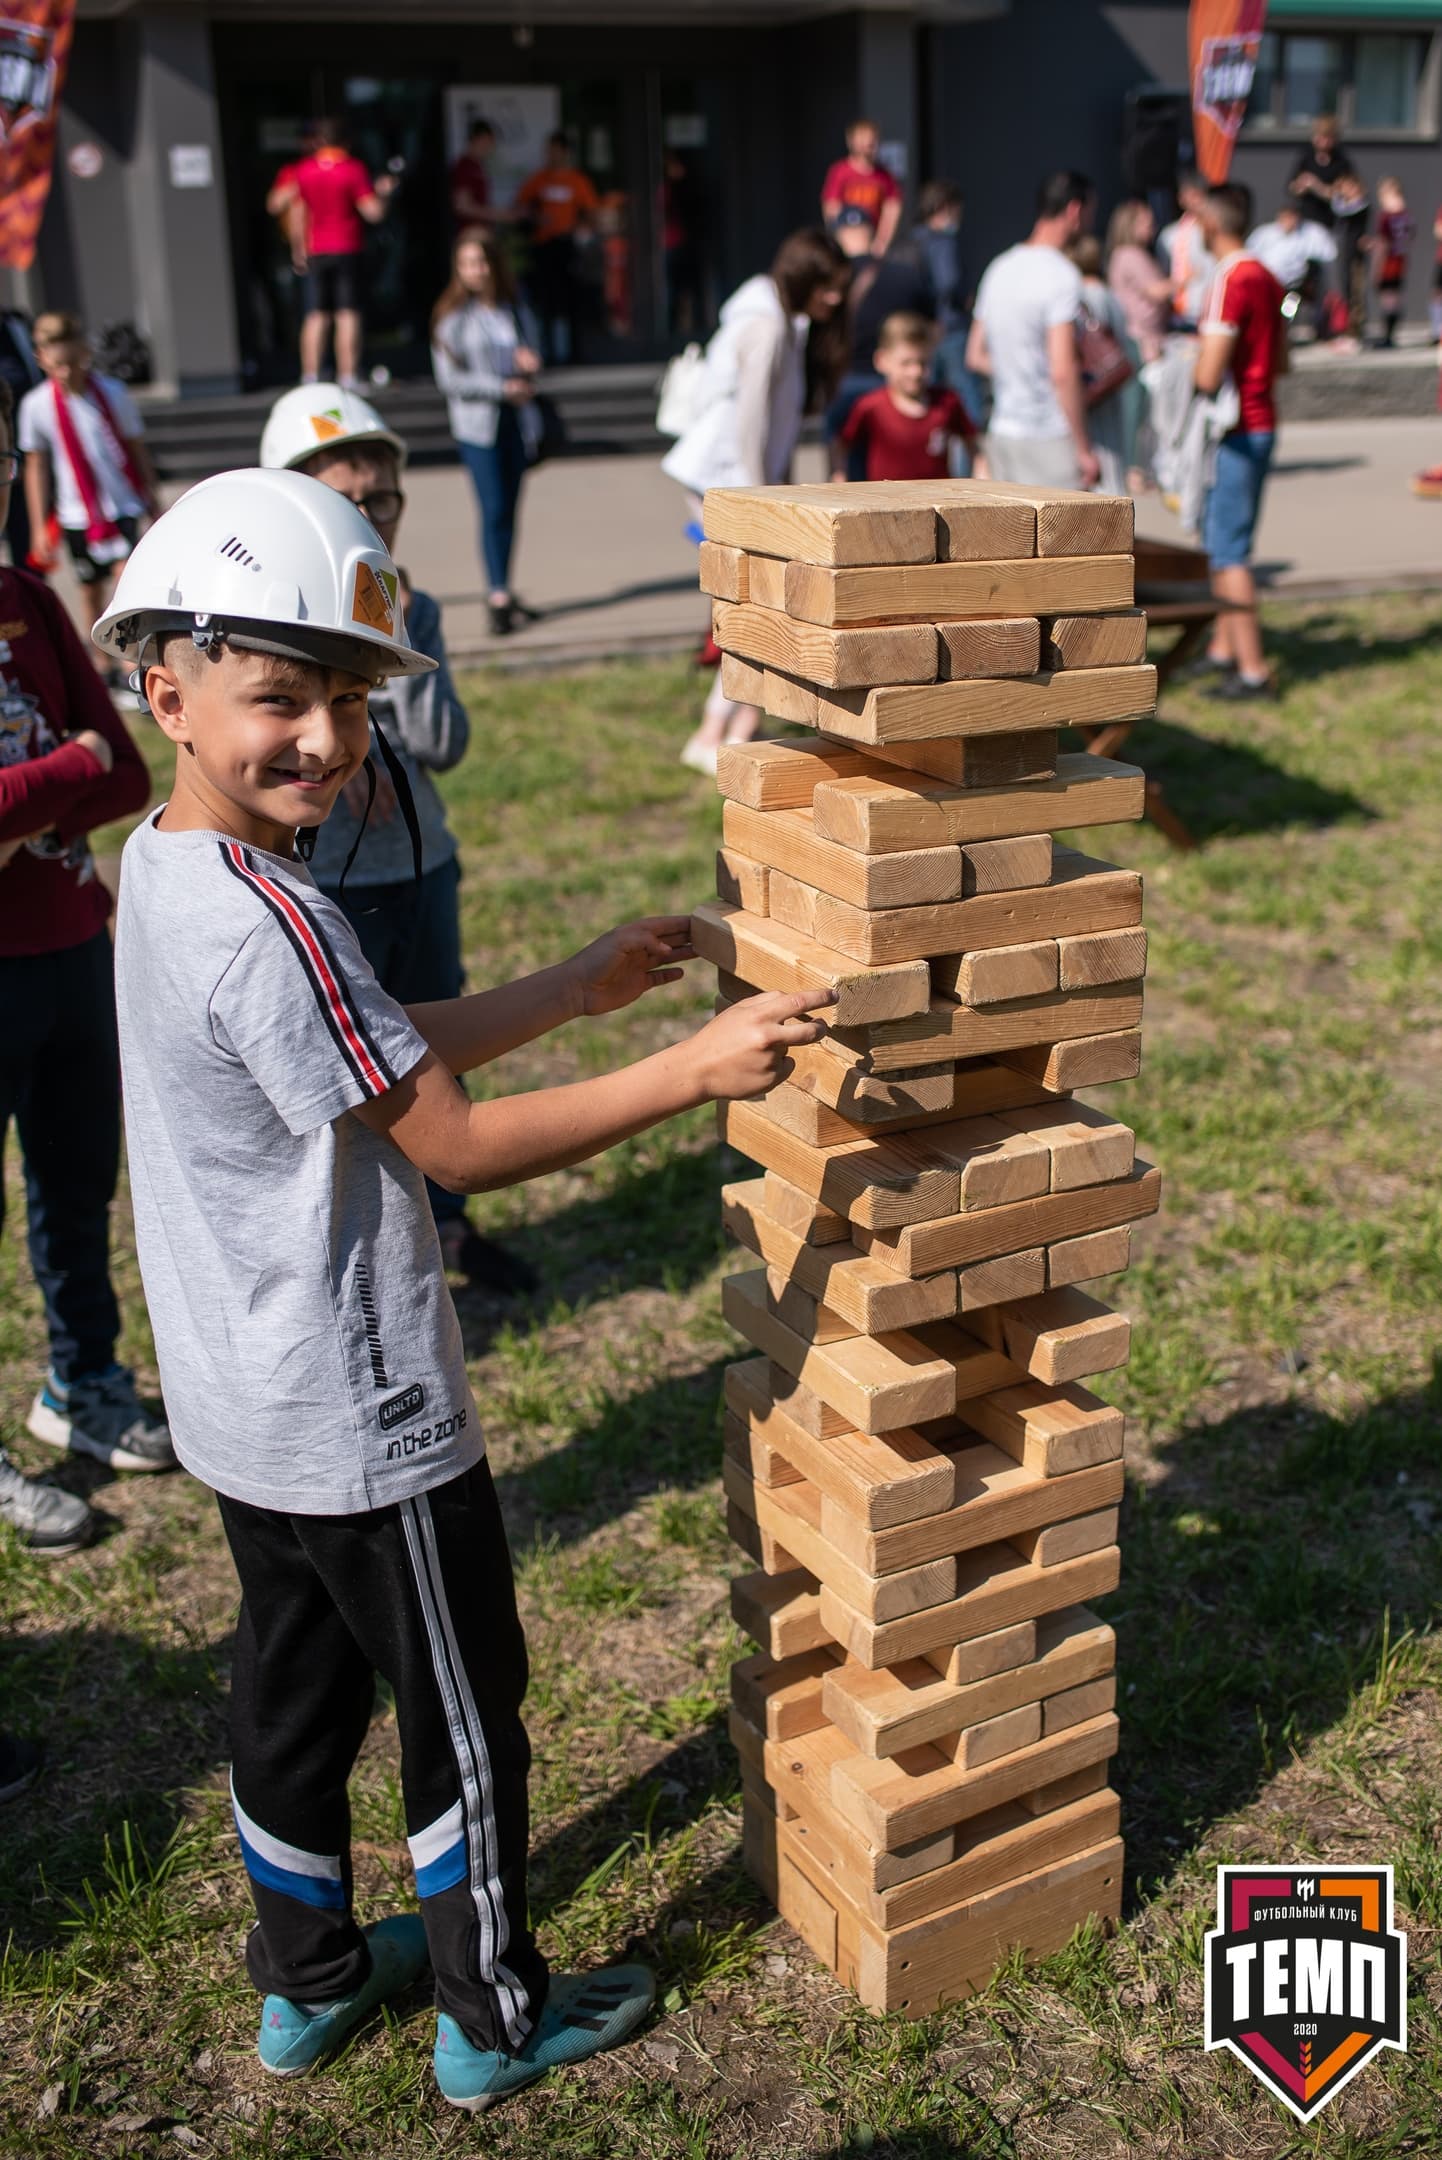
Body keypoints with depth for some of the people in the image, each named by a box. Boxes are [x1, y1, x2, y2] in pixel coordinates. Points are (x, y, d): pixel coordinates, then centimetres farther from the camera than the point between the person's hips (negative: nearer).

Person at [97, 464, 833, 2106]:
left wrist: (586, 984, 7)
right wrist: (692, 1071, -23)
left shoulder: (168, 868, 3)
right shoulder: (265, 922, -28)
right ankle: (495, 2020, 31)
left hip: (246, 1409, 9)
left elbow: (391, 1049, 10)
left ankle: (310, 1976, 43)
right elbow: (457, 1144, -24)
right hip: (360, 1418, -9)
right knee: (464, 1711, 11)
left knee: (296, 1685, 23)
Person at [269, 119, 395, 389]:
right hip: (348, 250, -3)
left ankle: (310, 378, 2)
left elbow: (275, 205, 6)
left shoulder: (301, 170, 5)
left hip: (315, 252, 3)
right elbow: (373, 212, -10)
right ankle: (348, 378, -8)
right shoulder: (353, 169, -5)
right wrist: (384, 193, 8)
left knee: (316, 316, 6)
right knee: (348, 315, -3)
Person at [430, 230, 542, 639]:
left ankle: (505, 593, 13)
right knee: (493, 510, -11)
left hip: (516, 421, 4)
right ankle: (499, 598, -11)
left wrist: (527, 364, -6)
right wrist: (503, 387, -13)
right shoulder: (453, 316, -2)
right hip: (477, 424, -4)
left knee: (509, 509, 6)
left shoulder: (517, 313, 11)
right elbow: (450, 378, -7)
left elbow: (529, 359, 19)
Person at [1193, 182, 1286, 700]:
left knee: (1228, 549, -7)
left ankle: (1252, 670, -7)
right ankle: (1223, 648, 26)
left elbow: (1209, 376, -22)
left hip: (1235, 431, -9)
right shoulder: (1266, 278, 11)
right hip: (1261, 422, 9)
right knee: (1224, 541, 18)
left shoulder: (1229, 282, -18)